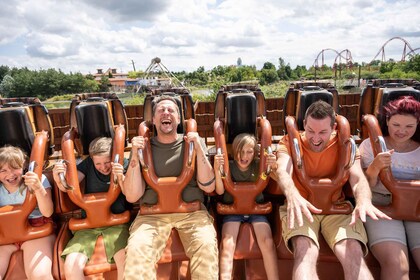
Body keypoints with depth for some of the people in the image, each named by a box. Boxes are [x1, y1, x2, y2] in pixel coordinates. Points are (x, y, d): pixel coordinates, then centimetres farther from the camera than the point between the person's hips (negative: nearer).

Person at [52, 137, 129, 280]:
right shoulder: (88, 164, 5)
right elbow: (68, 187, 0)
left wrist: (122, 177, -31)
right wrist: (59, 180, -25)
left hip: (116, 223, -2)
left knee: (127, 262, -28)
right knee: (70, 267, -19)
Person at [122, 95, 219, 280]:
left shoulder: (194, 143, 7)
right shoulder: (142, 147, 7)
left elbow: (208, 187, -2)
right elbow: (132, 196, -1)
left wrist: (198, 149, -12)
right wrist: (135, 156, -11)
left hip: (191, 211, 0)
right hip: (152, 213, 0)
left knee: (206, 245, -28)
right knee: (136, 248, -29)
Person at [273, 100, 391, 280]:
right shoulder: (291, 141, -3)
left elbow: (357, 176, -13)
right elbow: (283, 171, -23)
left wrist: (363, 200, -38)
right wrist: (293, 195, -47)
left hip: (337, 208, 2)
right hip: (301, 208, -1)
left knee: (354, 253, -27)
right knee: (305, 252, -31)